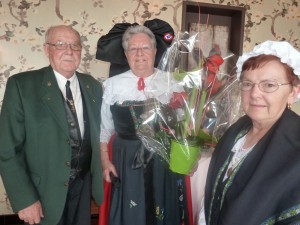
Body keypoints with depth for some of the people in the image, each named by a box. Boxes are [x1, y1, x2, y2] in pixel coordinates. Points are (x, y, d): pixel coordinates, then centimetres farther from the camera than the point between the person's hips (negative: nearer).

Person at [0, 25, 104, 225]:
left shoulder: (93, 85, 1)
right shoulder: (22, 85, -13)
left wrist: (97, 173, 7)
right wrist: (24, 199, -16)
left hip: (83, 184, 4)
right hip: (44, 191, -4)